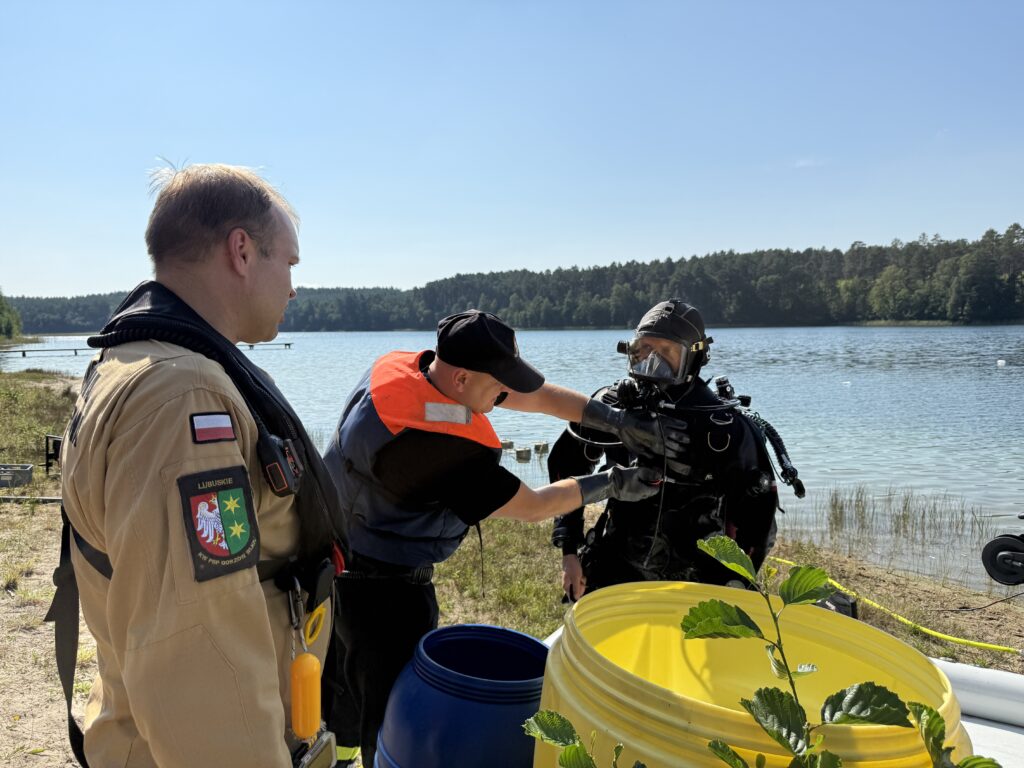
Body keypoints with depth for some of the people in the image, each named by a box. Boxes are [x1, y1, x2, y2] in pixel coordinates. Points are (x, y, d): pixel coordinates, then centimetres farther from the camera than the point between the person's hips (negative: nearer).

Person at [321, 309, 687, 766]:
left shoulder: (406, 367, -9)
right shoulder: (442, 447, -34)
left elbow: (532, 395, -4)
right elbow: (531, 507, -18)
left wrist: (618, 420, -6)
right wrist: (612, 484, -6)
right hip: (381, 587, -9)